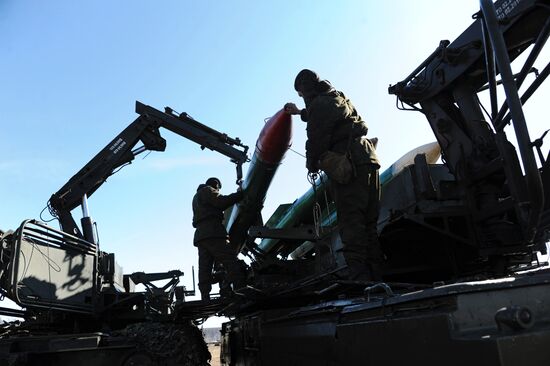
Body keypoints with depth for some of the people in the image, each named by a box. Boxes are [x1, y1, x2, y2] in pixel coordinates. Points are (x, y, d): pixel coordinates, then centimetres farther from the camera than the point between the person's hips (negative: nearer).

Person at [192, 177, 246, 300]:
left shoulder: (196, 197, 36)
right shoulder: (207, 190, 8)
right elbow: (221, 202, -7)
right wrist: (240, 194, -2)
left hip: (200, 235, 10)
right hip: (213, 233, -9)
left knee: (204, 270, -2)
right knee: (233, 265, -17)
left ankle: (205, 300, -10)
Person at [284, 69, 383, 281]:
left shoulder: (319, 103, -3)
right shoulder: (339, 98, 28)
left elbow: (317, 138, -7)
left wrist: (311, 165, 9)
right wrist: (300, 113, 55)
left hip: (350, 166, -9)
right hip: (368, 160, 10)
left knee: (351, 226, -13)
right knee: (368, 225, 9)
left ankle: (360, 279, -18)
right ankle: (375, 278, 9)